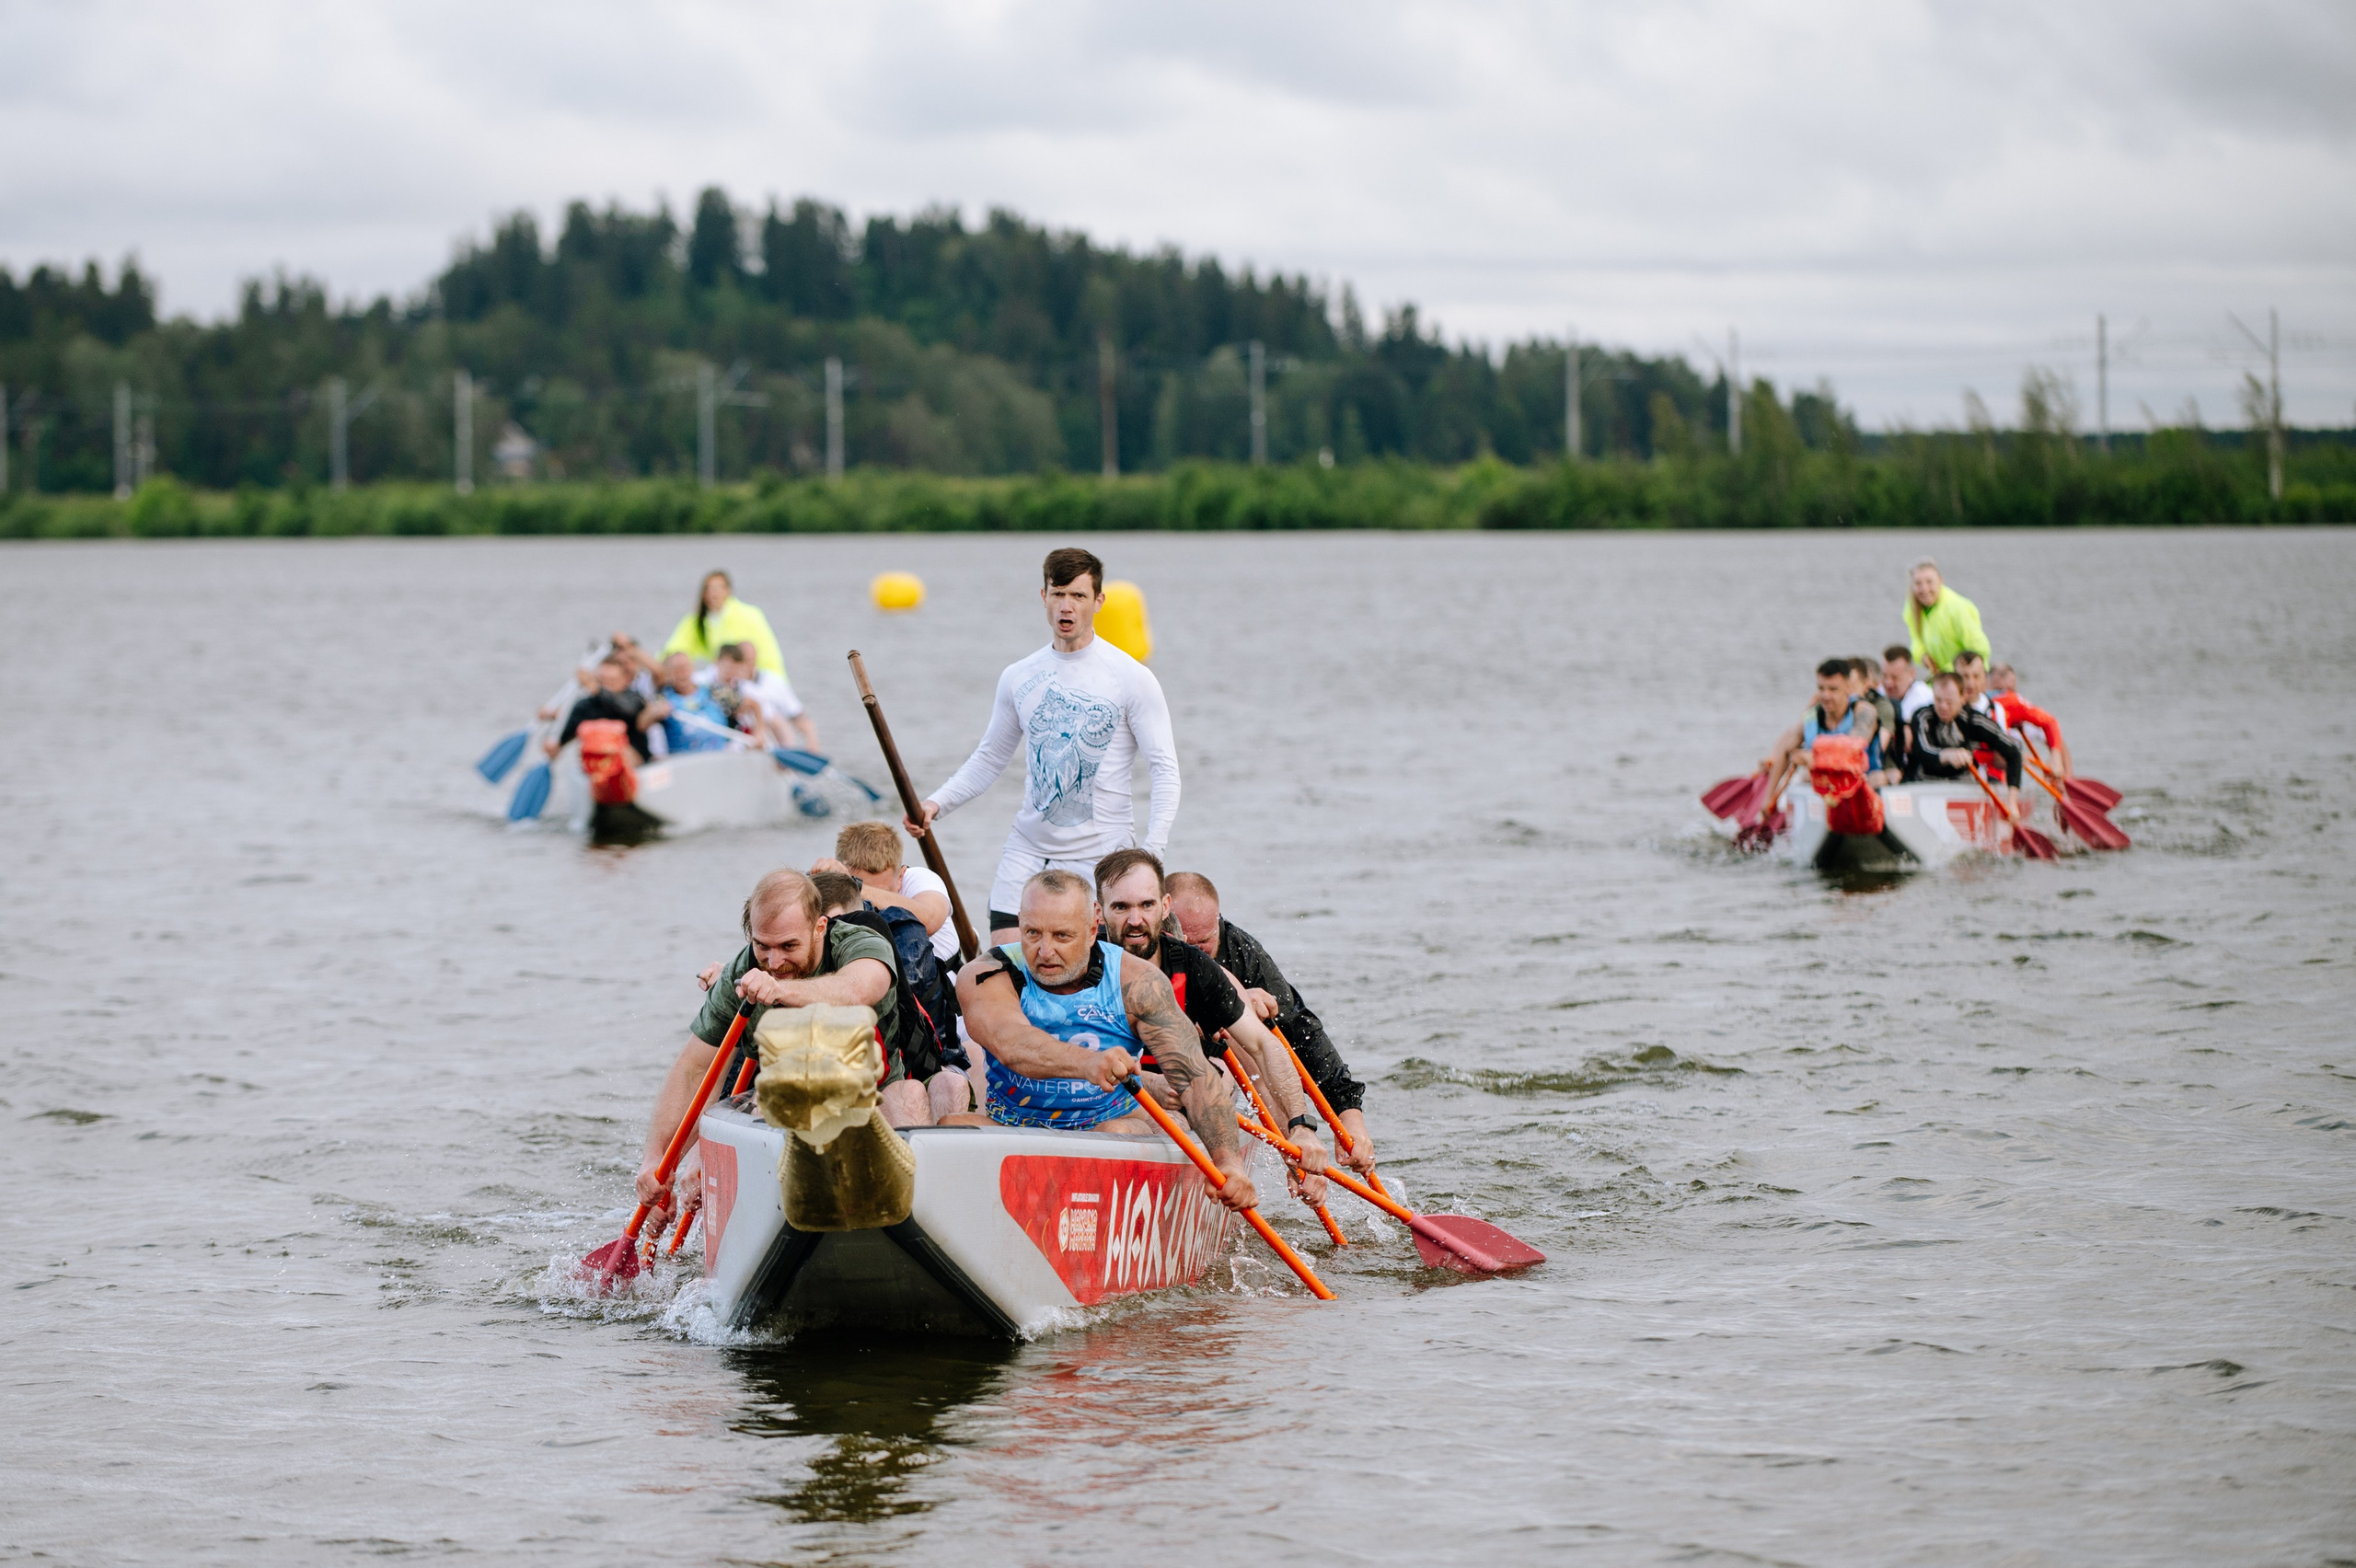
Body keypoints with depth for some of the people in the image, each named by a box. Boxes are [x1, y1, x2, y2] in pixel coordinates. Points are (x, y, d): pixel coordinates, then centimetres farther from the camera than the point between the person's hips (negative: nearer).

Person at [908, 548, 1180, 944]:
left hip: (1102, 853, -3)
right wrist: (936, 803, 4)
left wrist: (1151, 852, -17)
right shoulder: (1019, 678, 8)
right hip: (1029, 849, 3)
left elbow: (1165, 768, -5)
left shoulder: (1131, 678, -4)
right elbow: (989, 759, 19)